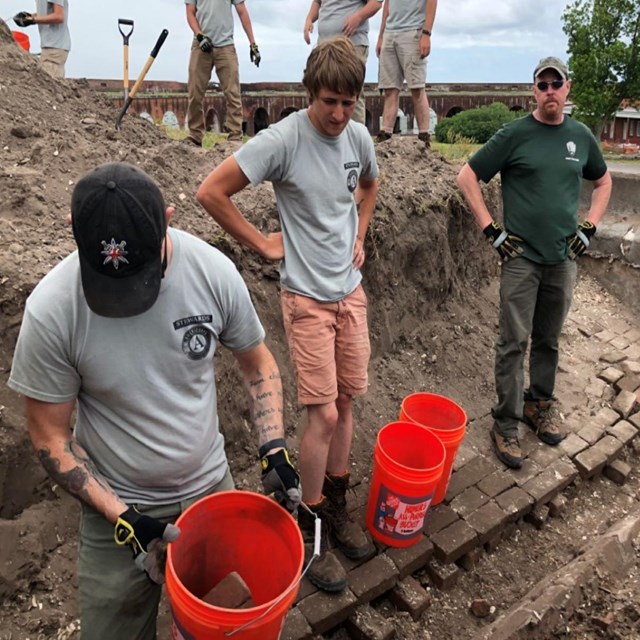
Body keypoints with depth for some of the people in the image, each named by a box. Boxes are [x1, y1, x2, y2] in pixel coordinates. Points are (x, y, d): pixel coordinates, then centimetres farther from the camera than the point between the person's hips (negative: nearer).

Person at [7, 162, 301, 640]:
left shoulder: (214, 270, -17)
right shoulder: (51, 310, -21)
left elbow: (257, 362, -1)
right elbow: (51, 436, -10)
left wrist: (274, 449, -12)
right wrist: (123, 518, -16)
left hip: (213, 487, 2)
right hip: (118, 508, -1)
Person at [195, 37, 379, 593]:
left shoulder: (359, 136, 3)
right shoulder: (282, 140, -15)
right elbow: (211, 192, -16)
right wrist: (261, 243, -11)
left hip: (351, 290, 6)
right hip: (307, 296, -6)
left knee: (346, 404, 13)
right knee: (324, 415, -5)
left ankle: (336, 506, 34)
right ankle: (309, 528, 18)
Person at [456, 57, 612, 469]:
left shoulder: (581, 136, 10)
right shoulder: (515, 134, -3)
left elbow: (604, 181, 24)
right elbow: (468, 177, -3)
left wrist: (589, 227, 10)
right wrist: (491, 229, -8)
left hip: (564, 260, 4)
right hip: (521, 258, -4)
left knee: (549, 340, 14)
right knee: (515, 342, -2)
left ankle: (540, 404, 32)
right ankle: (507, 423, 10)